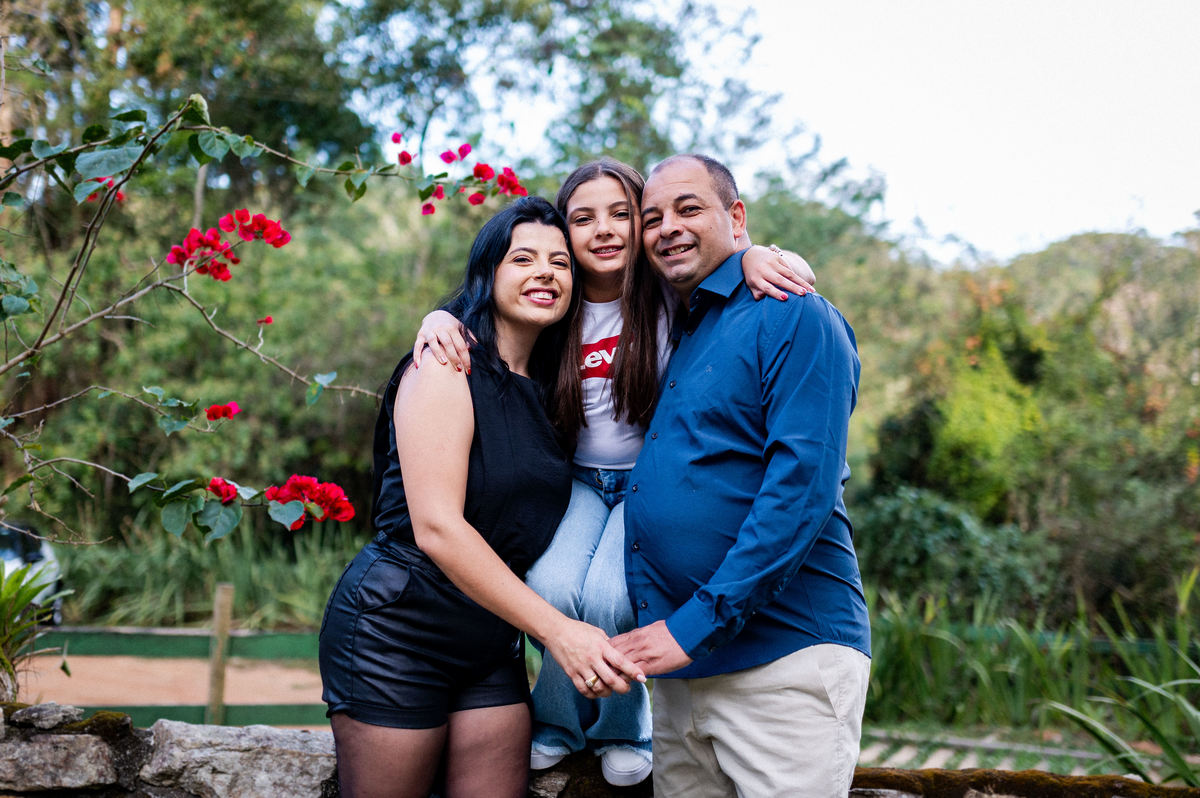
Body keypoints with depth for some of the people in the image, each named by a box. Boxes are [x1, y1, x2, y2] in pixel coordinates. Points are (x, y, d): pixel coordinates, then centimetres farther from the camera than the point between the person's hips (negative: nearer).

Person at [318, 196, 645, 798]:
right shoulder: (445, 369, -13)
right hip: (396, 628, -7)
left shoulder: (544, 390, 12)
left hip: (491, 644, 7)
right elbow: (436, 526, -20)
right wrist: (556, 630, -24)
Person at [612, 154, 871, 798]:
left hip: (784, 655, -7)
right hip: (682, 670, 7)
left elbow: (803, 487, -17)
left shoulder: (795, 319, -7)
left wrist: (697, 624, -19)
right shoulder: (672, 339, 18)